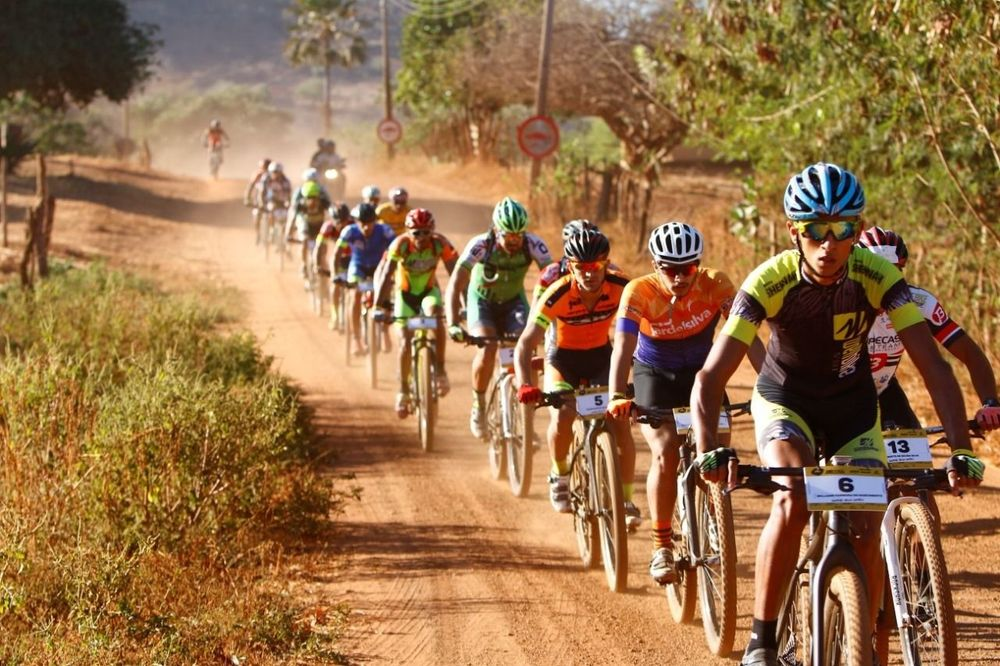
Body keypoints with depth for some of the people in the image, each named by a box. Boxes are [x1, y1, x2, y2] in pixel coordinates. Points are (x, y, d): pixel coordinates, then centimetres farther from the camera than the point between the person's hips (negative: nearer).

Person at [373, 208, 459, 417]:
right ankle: (403, 391, 9)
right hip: (405, 292, 0)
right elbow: (386, 274, -33)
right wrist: (378, 305, -43)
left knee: (436, 315, -32)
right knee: (406, 342, -10)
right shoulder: (400, 244, -28)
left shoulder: (440, 244, -26)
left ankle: (440, 371, -21)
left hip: (429, 290, 0)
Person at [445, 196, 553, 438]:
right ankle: (478, 405, -3)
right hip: (482, 301, -2)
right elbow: (455, 285, -36)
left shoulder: (533, 245, -26)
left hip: (514, 302, 2)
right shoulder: (480, 246, -31)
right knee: (488, 348, -27)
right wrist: (453, 325, -48)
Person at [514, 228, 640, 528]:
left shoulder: (620, 287, -25)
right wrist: (525, 385, -48)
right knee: (562, 417, -27)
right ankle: (560, 475, 3)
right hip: (563, 358, -2)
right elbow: (525, 345, -32)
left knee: (620, 423, -16)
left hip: (601, 357, 2)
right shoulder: (557, 295, -30)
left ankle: (626, 501, -1)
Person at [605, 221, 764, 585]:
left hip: (700, 371, 2)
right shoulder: (639, 293, -26)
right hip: (654, 374, -2)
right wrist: (617, 397, -51)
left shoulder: (716, 285, -22)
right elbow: (623, 347, -35)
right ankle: (661, 547, -9)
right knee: (666, 455, -23)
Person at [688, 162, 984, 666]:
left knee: (866, 537, -8)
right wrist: (709, 451, -50)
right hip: (784, 401, -2)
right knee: (792, 503, -29)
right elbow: (711, 376, -33)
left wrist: (961, 452, -39)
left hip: (852, 406, 2)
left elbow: (933, 367, -27)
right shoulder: (770, 281, -30)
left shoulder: (877, 277, -26)